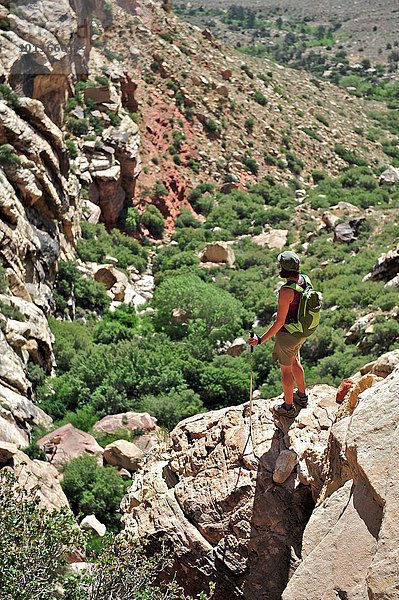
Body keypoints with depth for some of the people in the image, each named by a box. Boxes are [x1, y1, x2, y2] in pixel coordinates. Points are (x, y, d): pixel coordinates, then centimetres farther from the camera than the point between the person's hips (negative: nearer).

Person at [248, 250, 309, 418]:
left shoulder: (286, 291, -32)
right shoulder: (304, 280, -6)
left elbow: (280, 321, -29)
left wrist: (261, 339, -24)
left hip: (287, 334, -8)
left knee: (285, 369, 11)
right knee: (294, 361, 29)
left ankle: (288, 407, 28)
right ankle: (302, 396, 46)